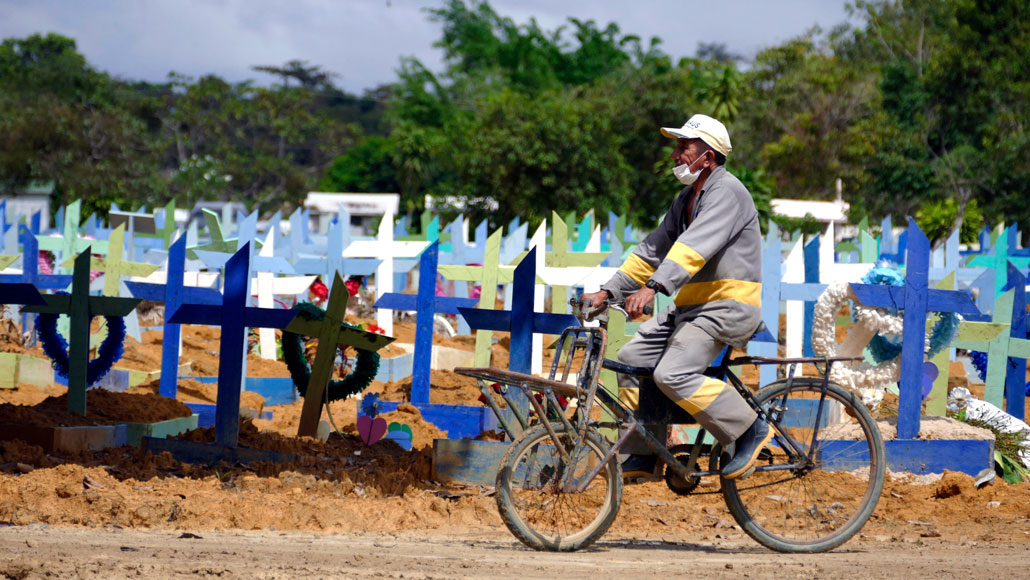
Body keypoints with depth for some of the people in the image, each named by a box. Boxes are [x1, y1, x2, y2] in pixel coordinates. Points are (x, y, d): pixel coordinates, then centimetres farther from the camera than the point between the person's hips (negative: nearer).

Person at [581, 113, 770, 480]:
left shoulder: (726, 192, -14)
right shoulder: (687, 199, 17)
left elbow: (695, 245, -28)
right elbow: (653, 249, 18)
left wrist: (653, 287, -40)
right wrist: (608, 292, 8)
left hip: (727, 306, -10)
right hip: (692, 306, 10)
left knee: (673, 374, -24)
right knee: (632, 360, 3)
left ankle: (750, 430, -11)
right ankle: (642, 456, 9)